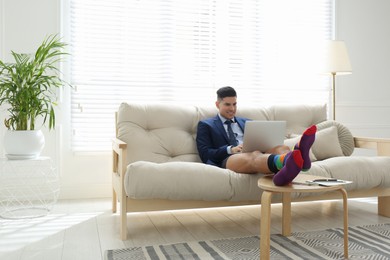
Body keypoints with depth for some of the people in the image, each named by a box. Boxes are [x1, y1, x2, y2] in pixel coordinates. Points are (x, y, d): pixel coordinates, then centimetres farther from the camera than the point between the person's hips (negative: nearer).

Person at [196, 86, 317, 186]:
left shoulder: (246, 122, 31)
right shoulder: (206, 125, 17)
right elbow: (205, 154, 3)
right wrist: (230, 149, -13)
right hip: (229, 160, -4)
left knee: (281, 148, -28)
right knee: (254, 155, -39)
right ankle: (287, 162, -72)